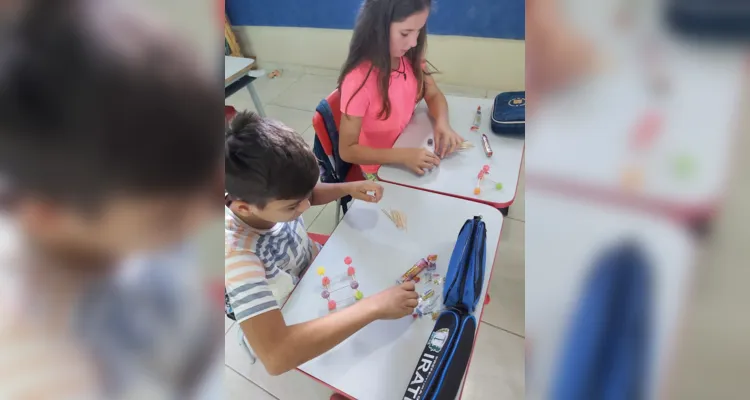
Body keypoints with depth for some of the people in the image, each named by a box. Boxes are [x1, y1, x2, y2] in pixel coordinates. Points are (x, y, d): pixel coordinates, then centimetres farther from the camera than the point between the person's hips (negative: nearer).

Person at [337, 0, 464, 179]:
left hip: (410, 147, 6)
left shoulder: (410, 58, -10)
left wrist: (442, 122, -17)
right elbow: (347, 150, -24)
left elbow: (433, 95, 5)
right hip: (381, 169, -5)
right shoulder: (359, 78, -29)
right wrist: (402, 156, -34)